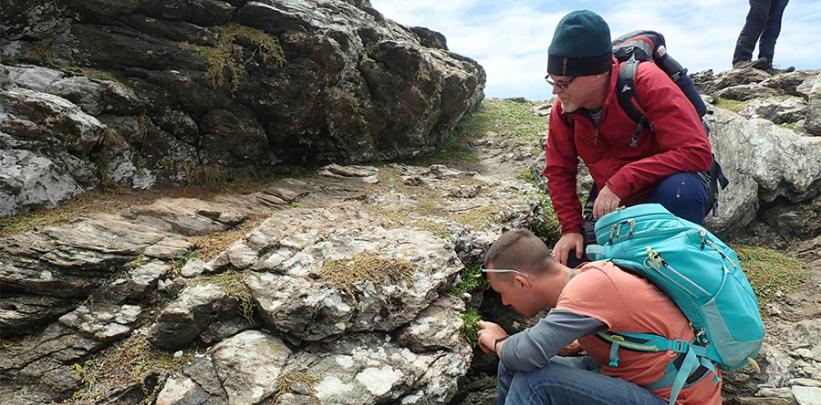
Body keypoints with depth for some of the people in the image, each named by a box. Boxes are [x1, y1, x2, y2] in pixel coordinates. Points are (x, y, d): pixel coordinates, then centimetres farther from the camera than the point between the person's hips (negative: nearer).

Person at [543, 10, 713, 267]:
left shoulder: (645, 82, -24)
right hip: (613, 205, 4)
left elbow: (698, 152, -30)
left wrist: (621, 182, -36)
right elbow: (559, 171, -1)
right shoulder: (563, 108, -11)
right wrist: (571, 228, -11)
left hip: (669, 189, -4)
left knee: (680, 189, -38)